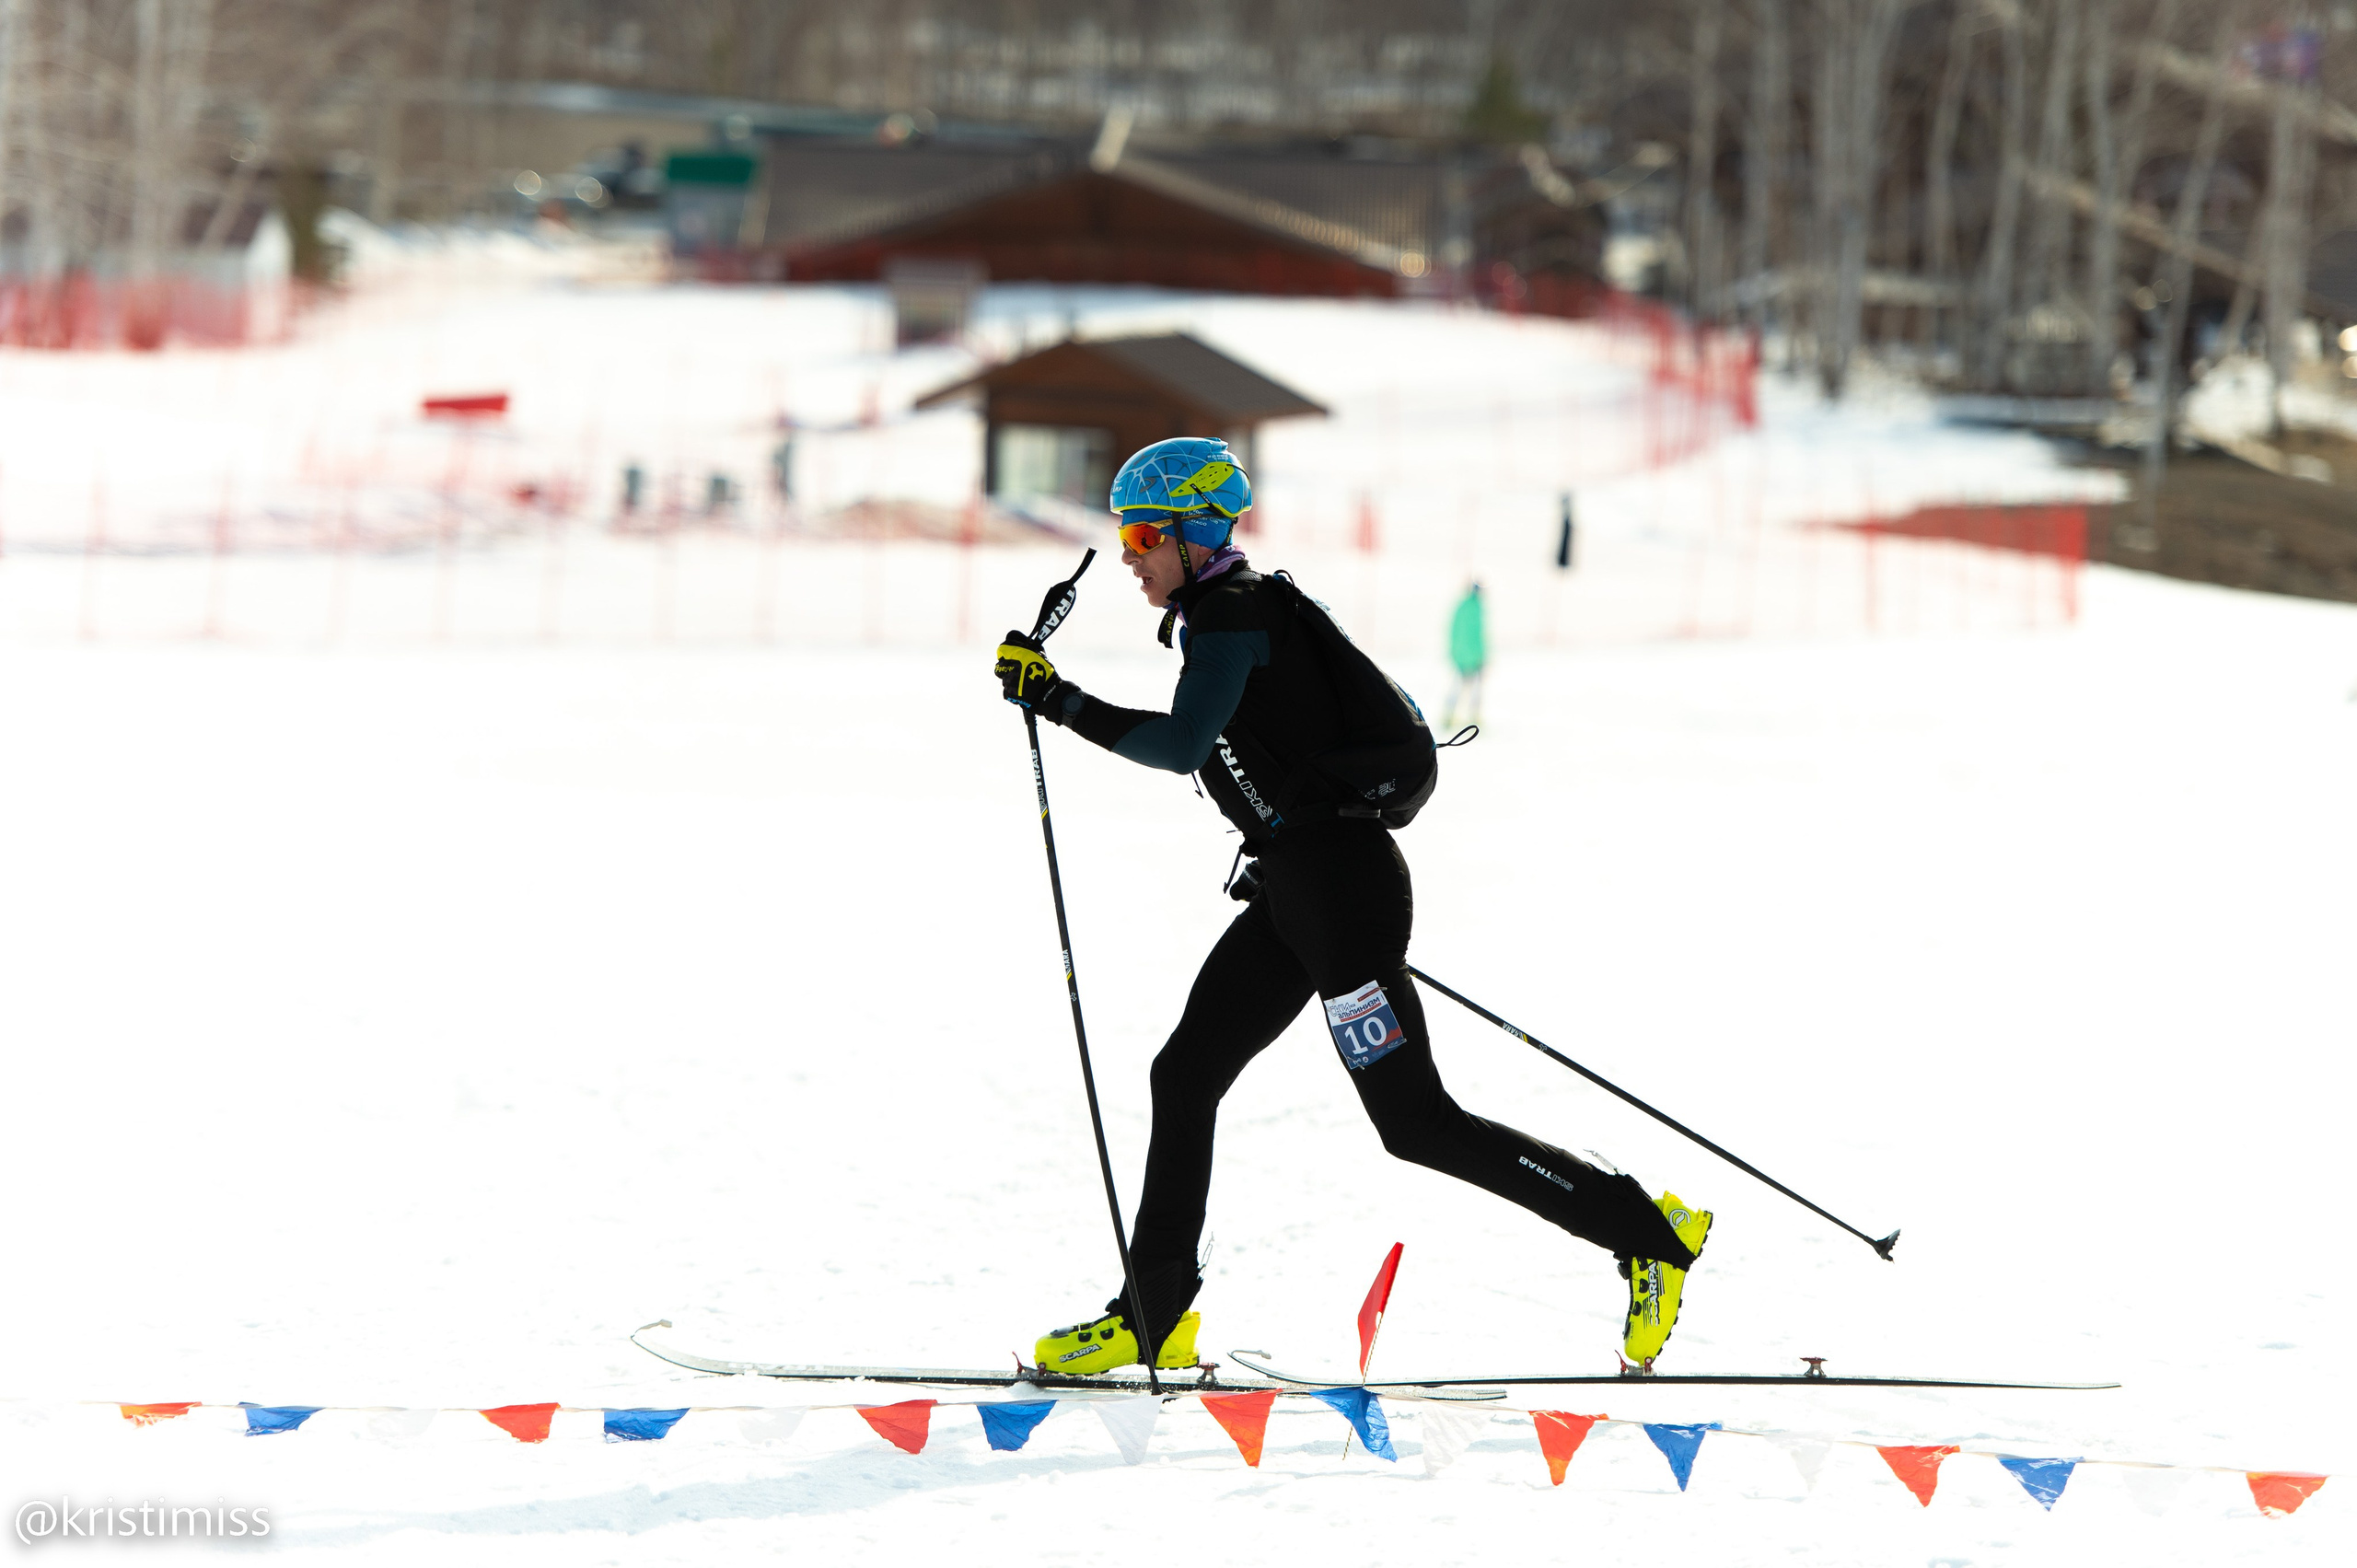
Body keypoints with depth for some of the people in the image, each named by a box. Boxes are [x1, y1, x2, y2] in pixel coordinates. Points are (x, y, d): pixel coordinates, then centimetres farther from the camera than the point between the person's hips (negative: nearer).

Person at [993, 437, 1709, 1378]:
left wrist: (1058, 701, -20)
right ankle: (1155, 1317, 14)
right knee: (1185, 1077, 9)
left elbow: (1180, 745, -25)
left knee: (1417, 1122, -9)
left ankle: (1650, 1233, -4)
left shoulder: (1231, 613, -13)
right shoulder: (1235, 609, 16)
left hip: (1336, 879, -10)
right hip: (1295, 889, 10)